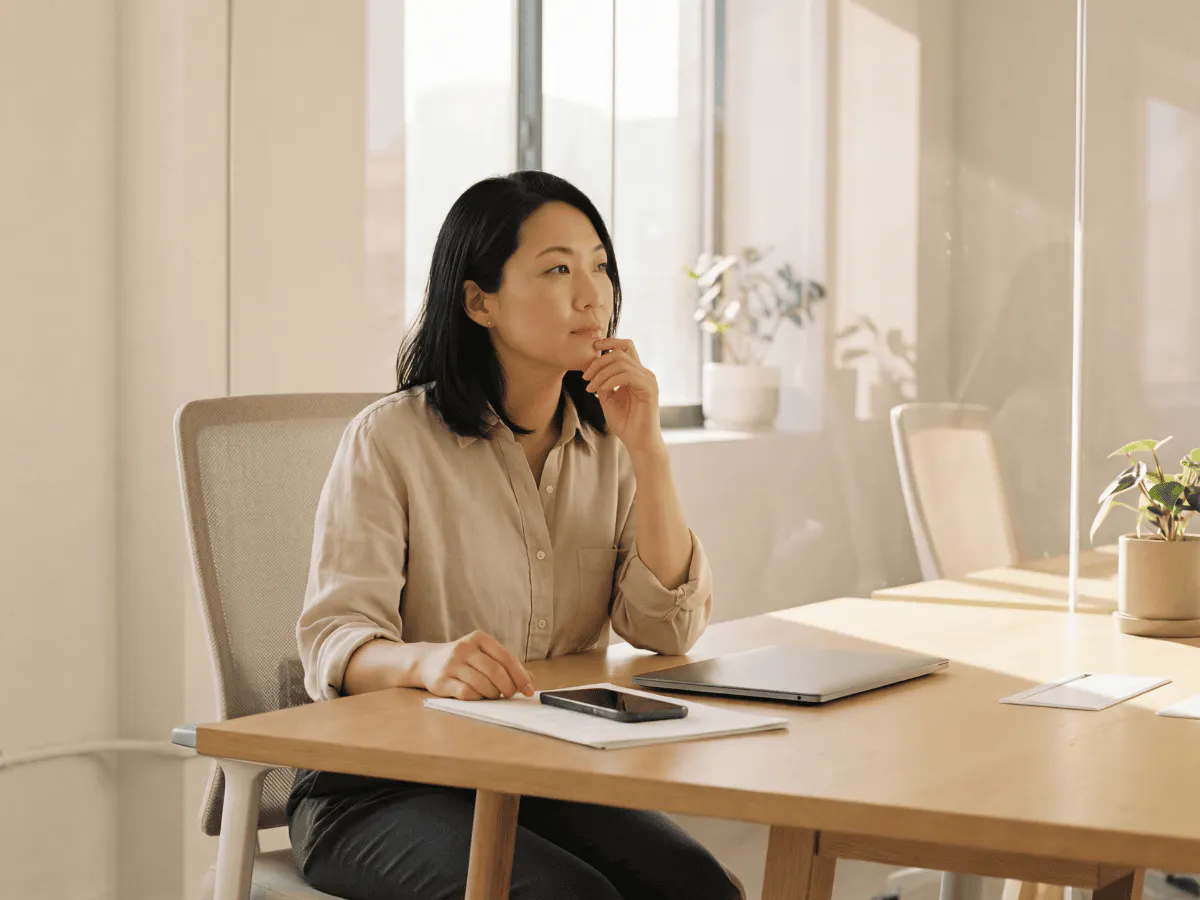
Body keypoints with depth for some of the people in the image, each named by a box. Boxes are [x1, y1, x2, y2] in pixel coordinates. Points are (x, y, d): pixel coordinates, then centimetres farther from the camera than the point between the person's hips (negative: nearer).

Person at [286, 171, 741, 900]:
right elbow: (335, 645, -16)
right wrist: (429, 661, -39)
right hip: (380, 790, -4)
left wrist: (647, 450, -12)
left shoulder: (606, 445, 6)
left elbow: (671, 631, -3)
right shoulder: (391, 441, -9)